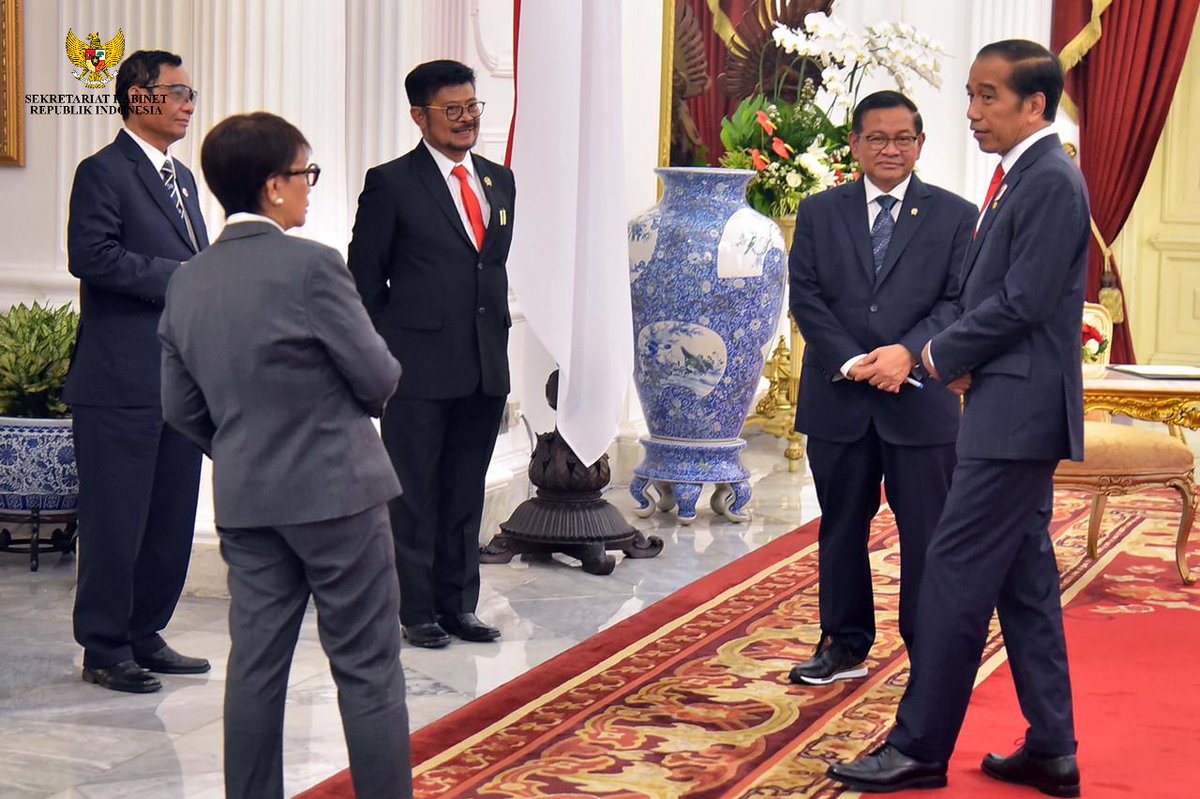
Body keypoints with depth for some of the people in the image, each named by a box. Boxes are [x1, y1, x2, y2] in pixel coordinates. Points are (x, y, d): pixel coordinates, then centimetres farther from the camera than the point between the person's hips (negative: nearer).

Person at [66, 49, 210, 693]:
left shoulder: (182, 178, 20)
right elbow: (90, 255, -19)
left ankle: (144, 637, 22)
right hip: (123, 381, -8)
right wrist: (178, 276, -17)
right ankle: (105, 649, 8)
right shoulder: (104, 172, -7)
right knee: (115, 521, -2)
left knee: (172, 520, 12)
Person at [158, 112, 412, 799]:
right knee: (368, 669, 2)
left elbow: (181, 407, 9)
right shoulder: (312, 265, -16)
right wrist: (349, 400, 11)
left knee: (256, 666, 11)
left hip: (244, 502, 6)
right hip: (335, 490, -6)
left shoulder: (187, 282, 5)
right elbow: (378, 378, -11)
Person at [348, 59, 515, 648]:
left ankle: (458, 604, 23)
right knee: (416, 492, 4)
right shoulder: (391, 183, -5)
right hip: (419, 367, -5)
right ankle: (417, 611, 13)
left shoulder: (499, 181, 13)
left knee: (466, 492, 13)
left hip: (485, 367, 6)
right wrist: (383, 356, -5)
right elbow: (366, 278, -3)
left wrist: (498, 331, 12)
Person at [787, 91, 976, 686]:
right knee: (842, 526, 11)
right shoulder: (819, 213, 9)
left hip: (921, 398, -2)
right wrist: (851, 362, -12)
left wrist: (907, 352, -18)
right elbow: (805, 297, 1)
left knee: (926, 532, 2)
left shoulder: (955, 216, 4)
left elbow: (959, 302, -3)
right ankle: (845, 646, 23)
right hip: (838, 398, 2)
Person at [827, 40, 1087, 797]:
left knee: (956, 574, -7)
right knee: (1024, 579, 12)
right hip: (1012, 407, 10)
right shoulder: (1024, 177, 15)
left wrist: (941, 355, -8)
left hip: (1017, 412, -10)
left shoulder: (1051, 179, -15)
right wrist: (963, 357, 2)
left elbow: (1023, 302, -21)